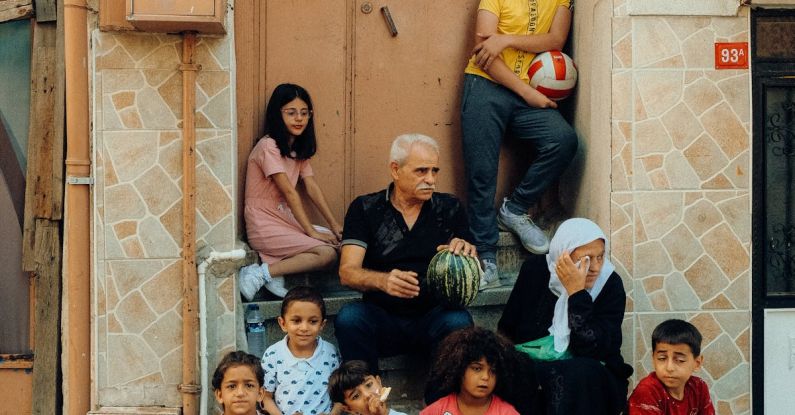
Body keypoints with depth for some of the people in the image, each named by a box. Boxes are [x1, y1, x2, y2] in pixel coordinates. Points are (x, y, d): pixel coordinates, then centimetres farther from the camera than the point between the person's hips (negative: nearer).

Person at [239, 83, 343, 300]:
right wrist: (311, 231, -19)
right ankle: (261, 274, -16)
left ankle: (274, 268, -9)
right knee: (327, 254, -21)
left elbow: (313, 188, 7)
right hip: (264, 225, -9)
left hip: (287, 220, 9)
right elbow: (289, 192, -18)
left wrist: (334, 225, -3)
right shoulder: (268, 147, -14)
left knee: (339, 241, -9)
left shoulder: (298, 148, 14)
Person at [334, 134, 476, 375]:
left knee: (459, 321, -31)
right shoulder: (364, 209, 4)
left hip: (433, 317, 1)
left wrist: (466, 253, -19)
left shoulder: (449, 208, 8)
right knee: (349, 317, -30)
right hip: (382, 317, 0)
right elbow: (347, 272, -7)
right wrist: (383, 280, -30)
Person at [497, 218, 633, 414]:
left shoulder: (610, 284, -8)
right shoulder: (535, 269, -2)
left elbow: (591, 348, -20)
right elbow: (506, 329, 5)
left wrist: (576, 292, -24)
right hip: (528, 366, 1)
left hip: (586, 377, 0)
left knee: (582, 373, -35)